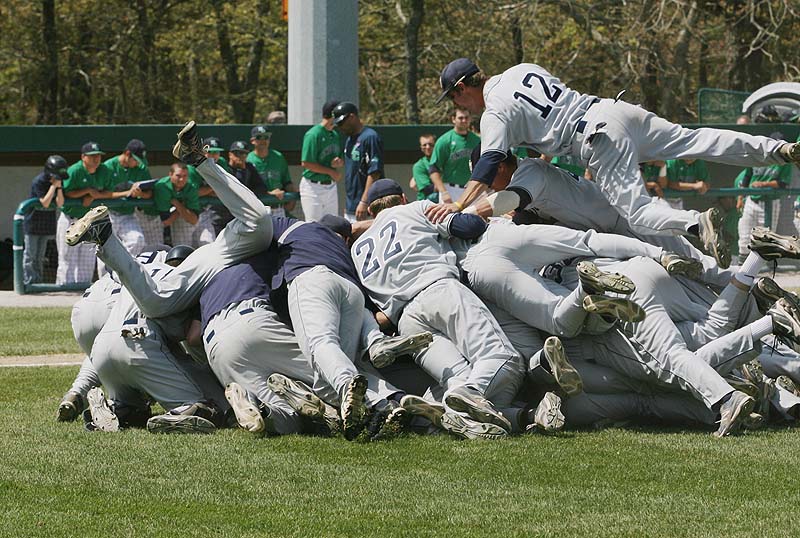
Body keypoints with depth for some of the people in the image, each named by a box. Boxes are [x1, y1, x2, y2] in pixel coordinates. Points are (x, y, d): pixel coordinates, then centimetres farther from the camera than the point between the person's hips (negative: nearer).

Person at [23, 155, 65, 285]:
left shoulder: (58, 181, -2)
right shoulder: (38, 182, -19)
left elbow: (60, 204, -7)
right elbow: (45, 203, -24)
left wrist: (59, 187, -19)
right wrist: (53, 186, -25)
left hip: (46, 224, 6)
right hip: (33, 221, -6)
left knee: (40, 255, 12)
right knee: (30, 254, -3)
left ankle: (37, 282, 17)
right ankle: (28, 283, -1)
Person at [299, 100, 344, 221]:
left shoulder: (335, 135, 11)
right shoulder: (313, 134, -15)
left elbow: (342, 161, 19)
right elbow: (306, 163, -19)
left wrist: (339, 162, -7)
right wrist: (331, 171, -16)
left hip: (331, 186, 8)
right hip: (313, 187, -8)